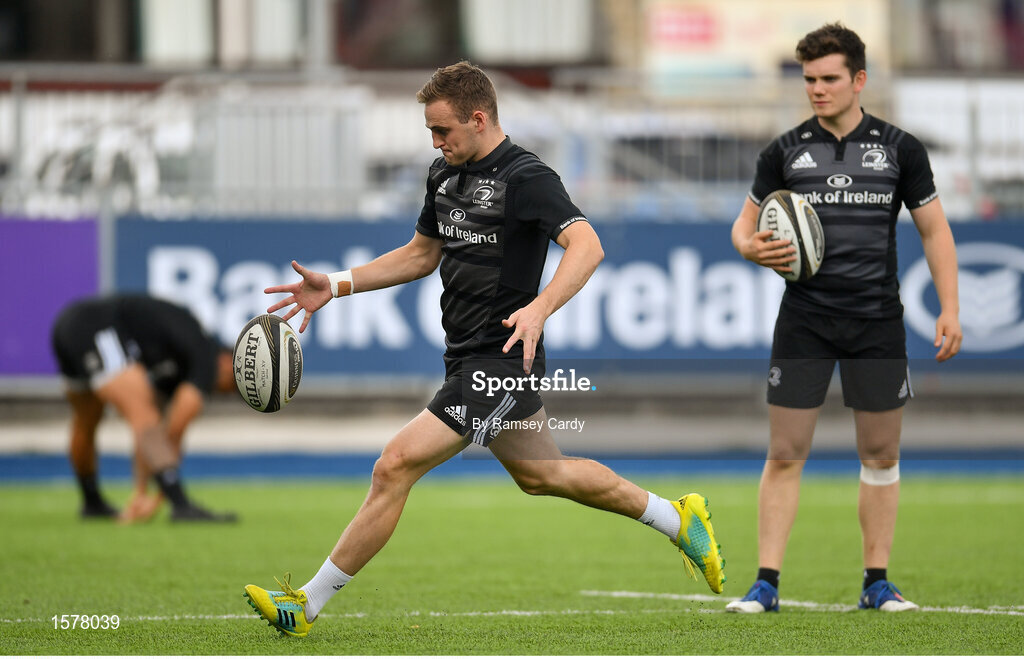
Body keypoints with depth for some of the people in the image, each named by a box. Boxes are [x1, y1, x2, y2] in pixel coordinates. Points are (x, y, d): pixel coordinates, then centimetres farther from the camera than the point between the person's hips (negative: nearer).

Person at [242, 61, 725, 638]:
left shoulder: (526, 177, -16)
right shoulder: (445, 175, 10)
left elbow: (587, 245, -29)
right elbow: (422, 254, 24)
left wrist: (539, 308, -44)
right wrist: (336, 286, 14)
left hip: (501, 361, -10)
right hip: (468, 358, 10)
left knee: (397, 465, -15)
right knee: (541, 474, 22)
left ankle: (308, 604, -11)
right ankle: (677, 519, 38)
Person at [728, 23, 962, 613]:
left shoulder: (900, 149, 3)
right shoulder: (785, 152, 4)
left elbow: (934, 230, 7)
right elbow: (746, 223, 12)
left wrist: (950, 310, -1)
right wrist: (752, 247, -12)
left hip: (878, 321, 0)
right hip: (803, 322, 0)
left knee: (881, 454, 4)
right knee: (786, 454, -4)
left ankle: (877, 581, 13)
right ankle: (767, 584, -1)